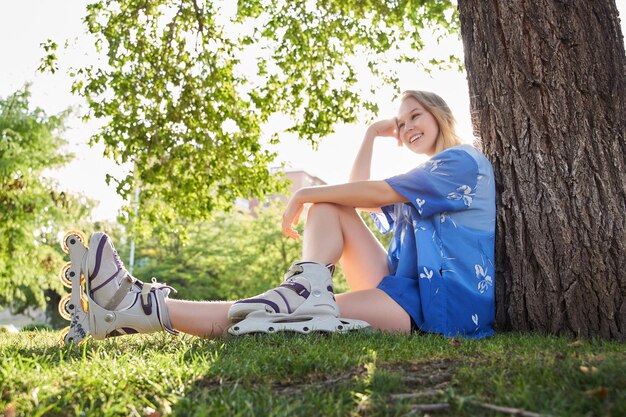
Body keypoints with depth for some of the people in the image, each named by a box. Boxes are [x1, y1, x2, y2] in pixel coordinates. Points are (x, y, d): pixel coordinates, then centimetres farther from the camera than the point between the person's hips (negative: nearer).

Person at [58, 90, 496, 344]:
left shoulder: (463, 160, -1)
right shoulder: (426, 181, 27)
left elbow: (378, 192, -11)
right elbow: (358, 197, 17)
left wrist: (303, 195, -3)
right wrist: (373, 135, 20)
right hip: (405, 287, 8)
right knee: (328, 205, -3)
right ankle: (307, 292, -26)